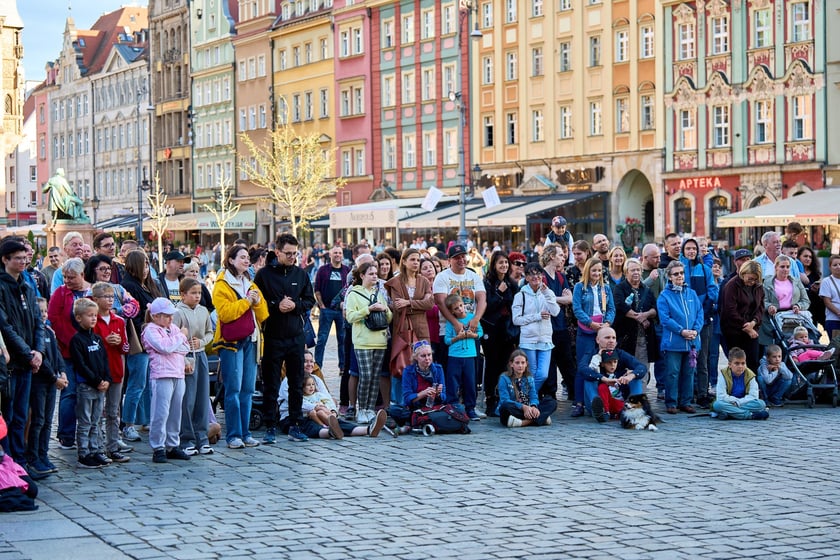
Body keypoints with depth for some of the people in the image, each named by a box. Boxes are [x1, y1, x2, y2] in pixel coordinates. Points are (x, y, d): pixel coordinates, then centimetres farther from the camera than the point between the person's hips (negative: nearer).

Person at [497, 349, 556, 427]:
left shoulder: (529, 379, 10)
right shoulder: (504, 378, -4)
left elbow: (533, 397, 2)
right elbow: (505, 400, -14)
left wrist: (533, 407, -23)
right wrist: (523, 407, -27)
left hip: (528, 410, 4)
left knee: (552, 403, -11)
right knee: (505, 406, -38)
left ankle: (524, 422, -33)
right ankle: (541, 418, -36)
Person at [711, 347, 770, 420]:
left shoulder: (750, 375, 0)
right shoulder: (723, 375, -6)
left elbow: (753, 396, -9)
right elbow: (721, 397, -14)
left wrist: (738, 402, -18)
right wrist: (736, 400, -15)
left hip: (744, 403, 2)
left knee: (761, 404, -25)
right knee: (717, 405, -35)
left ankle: (728, 414, -33)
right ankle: (751, 415, -37)